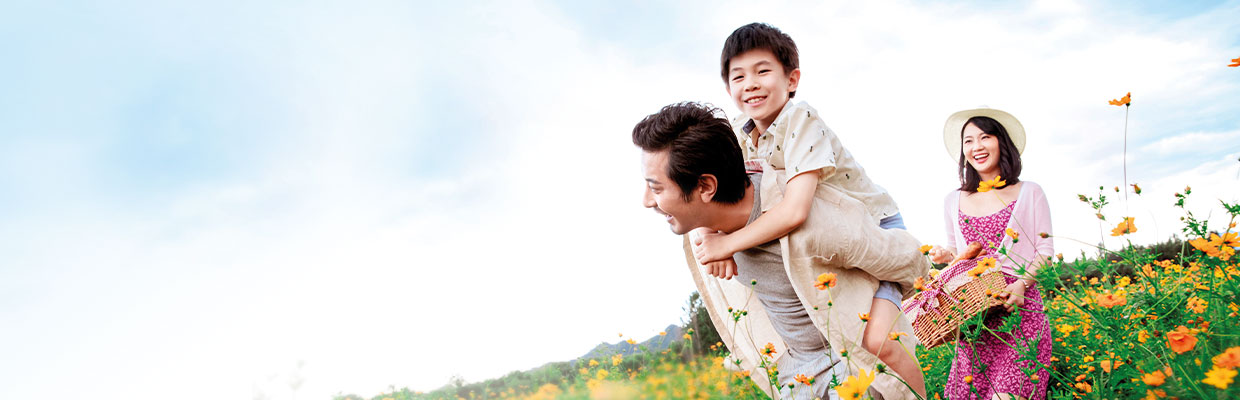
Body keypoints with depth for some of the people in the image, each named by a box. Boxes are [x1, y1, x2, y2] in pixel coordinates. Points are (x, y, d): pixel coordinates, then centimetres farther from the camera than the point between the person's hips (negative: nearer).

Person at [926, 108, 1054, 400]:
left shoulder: (1029, 193, 5)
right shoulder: (953, 202, 13)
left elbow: (1045, 250, 4)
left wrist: (1021, 284, -13)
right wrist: (943, 255, 2)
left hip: (1019, 305, -3)